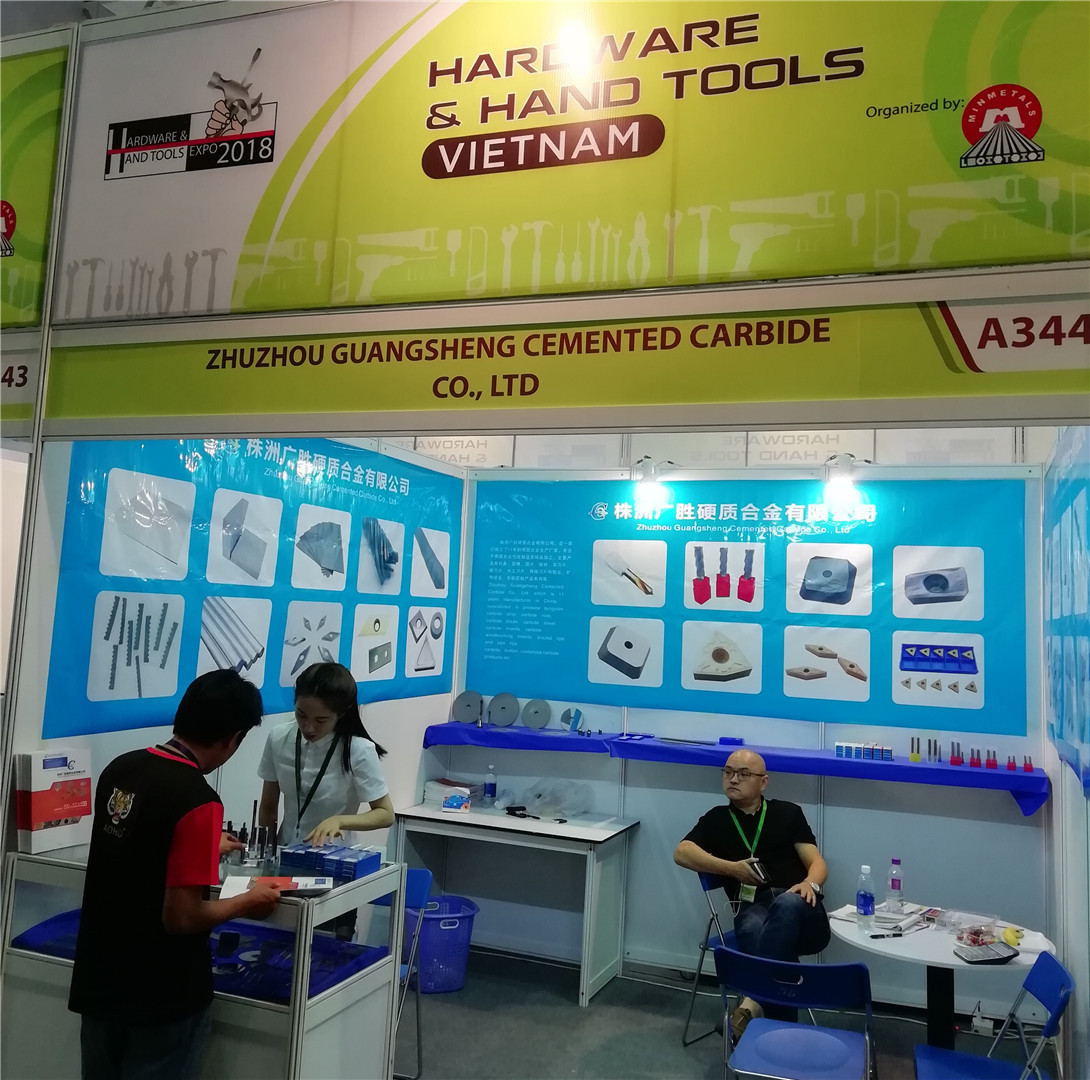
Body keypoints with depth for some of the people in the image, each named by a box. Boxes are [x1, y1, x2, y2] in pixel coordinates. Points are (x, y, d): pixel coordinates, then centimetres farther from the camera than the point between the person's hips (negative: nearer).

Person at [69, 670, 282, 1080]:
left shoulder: (119, 769, -2)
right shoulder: (198, 801, -27)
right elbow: (180, 917, -26)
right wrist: (248, 902, -9)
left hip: (98, 984, 7)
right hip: (161, 1000, -7)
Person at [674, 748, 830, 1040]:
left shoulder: (788, 813, 19)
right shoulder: (717, 819, 20)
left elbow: (817, 863, 11)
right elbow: (682, 853, 5)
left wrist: (810, 884, -13)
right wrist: (732, 868, -6)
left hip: (800, 912, 0)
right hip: (752, 909, 0)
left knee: (786, 905, -38)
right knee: (754, 930, -38)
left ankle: (753, 1000, -43)